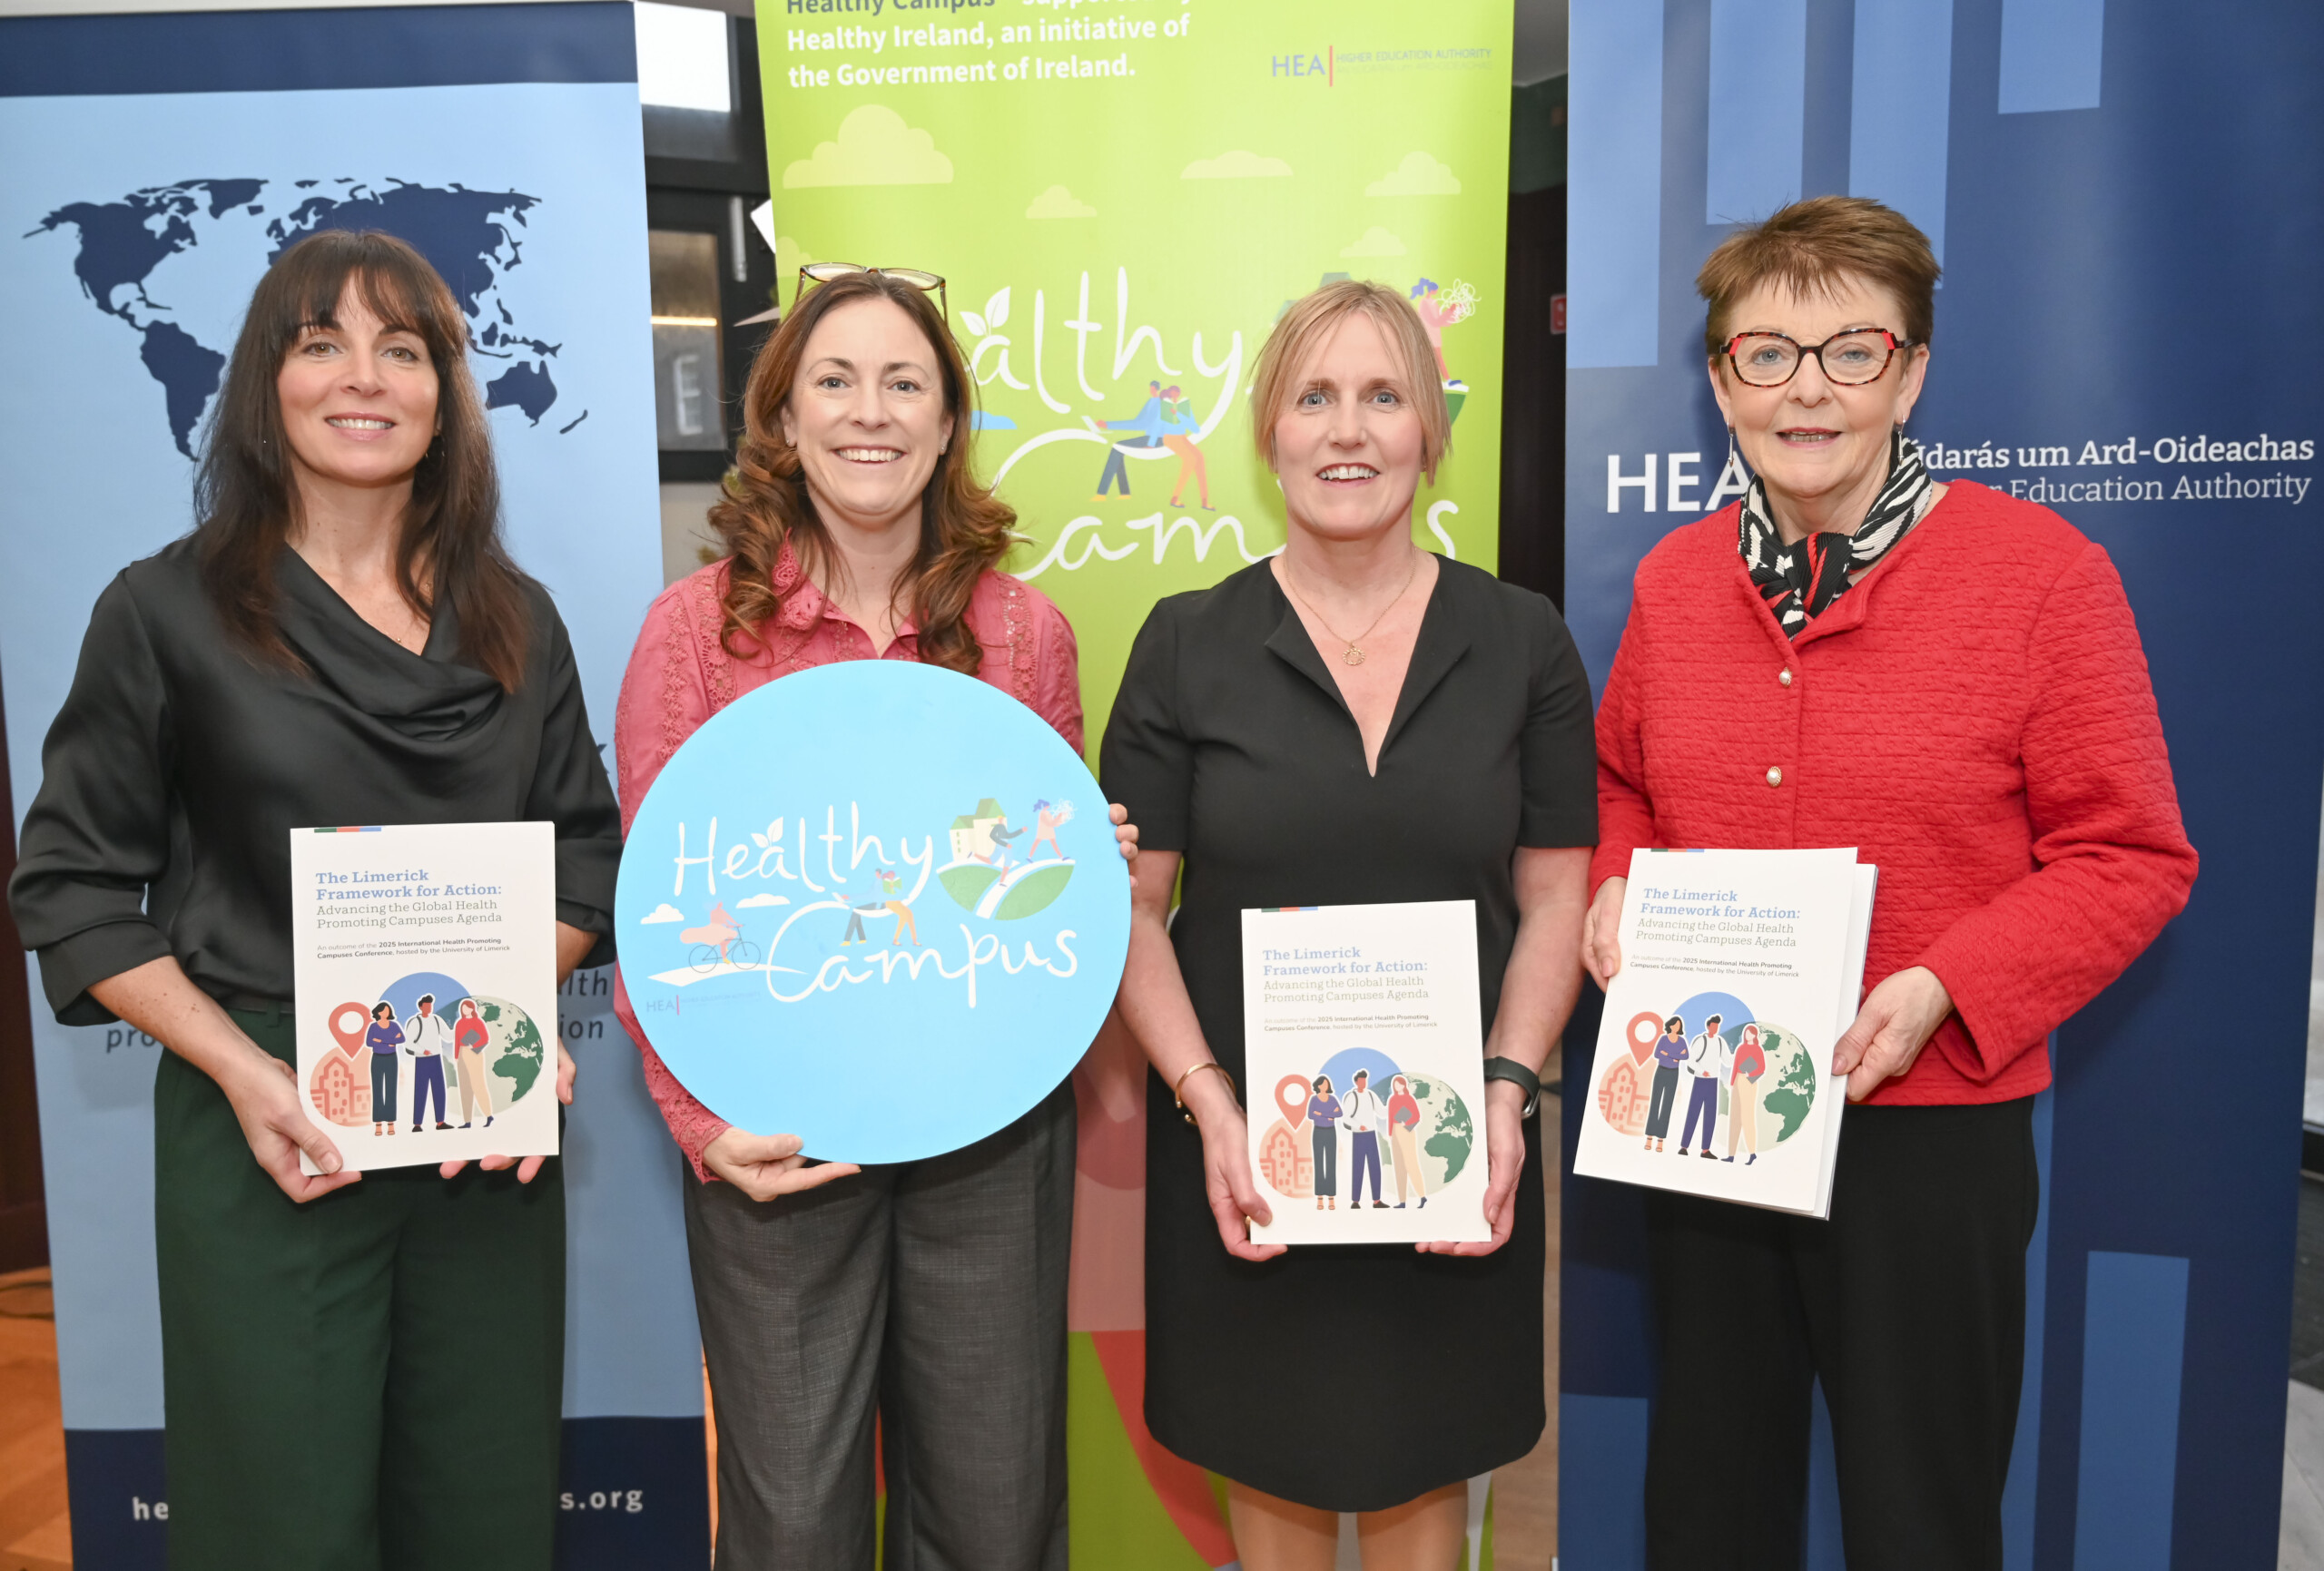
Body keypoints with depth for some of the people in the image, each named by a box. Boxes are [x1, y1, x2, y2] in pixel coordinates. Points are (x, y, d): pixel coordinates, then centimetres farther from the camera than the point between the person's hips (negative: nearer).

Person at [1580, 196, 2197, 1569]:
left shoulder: (2043, 570, -10)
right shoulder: (1676, 577, 4)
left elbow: (2134, 857, -7)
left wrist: (1944, 986, -19)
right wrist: (1614, 889, -3)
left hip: (1928, 1130, -4)